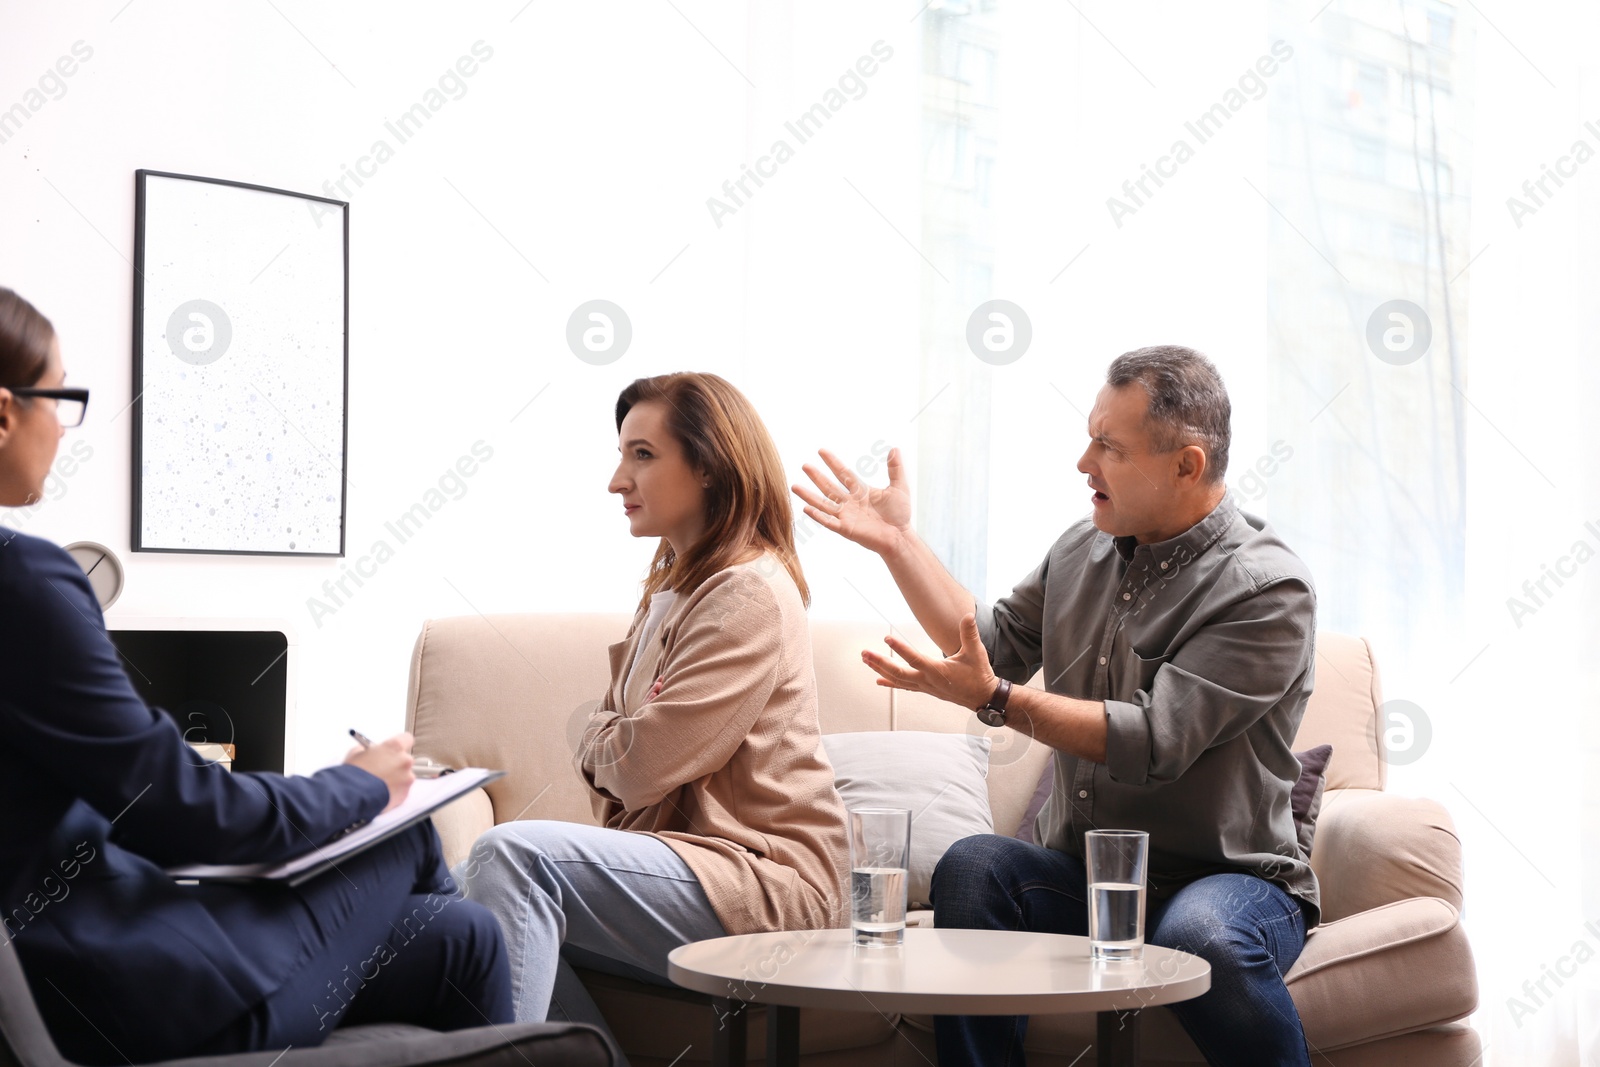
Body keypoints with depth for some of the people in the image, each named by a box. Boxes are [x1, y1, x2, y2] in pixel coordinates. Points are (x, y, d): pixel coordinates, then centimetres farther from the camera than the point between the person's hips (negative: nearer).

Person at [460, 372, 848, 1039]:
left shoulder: (751, 596, -13)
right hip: (681, 850, 10)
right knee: (460, 892, -5)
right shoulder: (676, 582, 18)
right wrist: (612, 739, -5)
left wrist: (605, 740, 4)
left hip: (764, 882, -10)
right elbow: (601, 755, 18)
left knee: (512, 853, -26)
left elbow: (639, 769, -17)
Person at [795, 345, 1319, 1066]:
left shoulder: (1268, 588, -15)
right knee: (972, 866, -24)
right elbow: (998, 643, 18)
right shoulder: (1083, 550, 7)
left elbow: (1152, 742, -22)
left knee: (1202, 937, -38)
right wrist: (897, 542, 12)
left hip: (1231, 877, -5)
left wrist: (995, 700, -23)